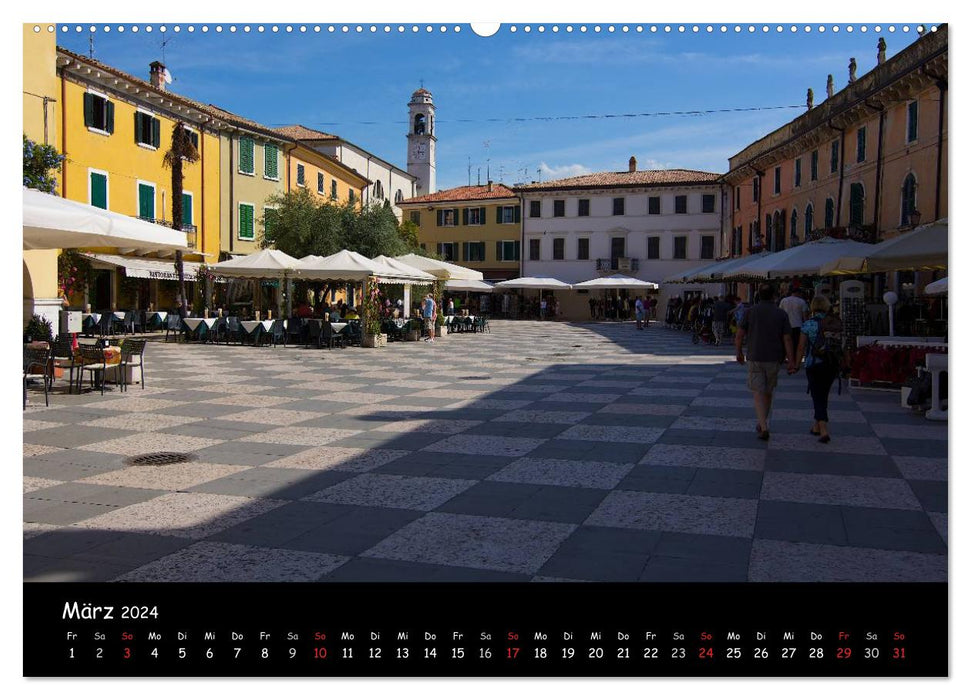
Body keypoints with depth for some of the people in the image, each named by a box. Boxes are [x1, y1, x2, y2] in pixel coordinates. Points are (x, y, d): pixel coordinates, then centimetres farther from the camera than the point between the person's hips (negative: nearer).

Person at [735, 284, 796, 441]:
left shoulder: (751, 311, -3)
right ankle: (762, 424, 30)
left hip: (755, 358, -2)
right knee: (768, 392, 17)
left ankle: (764, 427, -16)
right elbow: (787, 339, -5)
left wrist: (739, 353, 11)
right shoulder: (781, 314, -2)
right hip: (773, 359, 2)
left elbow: (739, 335, -3)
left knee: (757, 393, -2)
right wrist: (791, 361, -2)